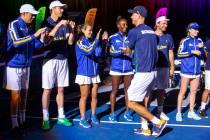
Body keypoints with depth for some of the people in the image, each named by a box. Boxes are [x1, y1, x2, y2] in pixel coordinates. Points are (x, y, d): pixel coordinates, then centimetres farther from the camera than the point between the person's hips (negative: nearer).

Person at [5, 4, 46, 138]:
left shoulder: (29, 28, 8)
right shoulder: (14, 25, -12)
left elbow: (33, 46, 11)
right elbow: (16, 42, -27)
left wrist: (41, 40, -7)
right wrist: (35, 35, -28)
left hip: (26, 66, 6)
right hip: (14, 65, -6)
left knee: (24, 94, 11)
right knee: (16, 95, -4)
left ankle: (22, 121, 24)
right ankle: (15, 126, 3)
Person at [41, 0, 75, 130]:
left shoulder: (64, 24, 9)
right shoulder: (46, 23, -4)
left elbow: (70, 42, 6)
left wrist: (72, 29, -9)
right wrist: (58, 25, -23)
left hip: (63, 59, 5)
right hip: (50, 59, -5)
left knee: (61, 89, 11)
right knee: (47, 90, 0)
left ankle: (61, 117, 20)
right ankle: (45, 119, 8)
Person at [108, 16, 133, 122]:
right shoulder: (113, 38, -2)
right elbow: (112, 52, -11)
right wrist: (122, 51, -27)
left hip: (128, 68, 3)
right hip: (116, 67, -2)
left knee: (127, 90, 9)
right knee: (114, 90, 3)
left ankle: (127, 112, 21)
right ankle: (112, 113, 12)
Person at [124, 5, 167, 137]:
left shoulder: (134, 31, -9)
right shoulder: (151, 31, 14)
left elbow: (128, 51, 7)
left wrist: (125, 51, 29)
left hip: (143, 72, -8)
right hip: (152, 71, 9)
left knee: (132, 103, -1)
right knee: (140, 100, 20)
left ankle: (158, 122, -1)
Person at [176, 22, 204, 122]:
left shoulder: (199, 41, 11)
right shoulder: (185, 41, -4)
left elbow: (202, 55, 14)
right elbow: (179, 54, -10)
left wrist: (201, 48, -6)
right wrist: (192, 51, -16)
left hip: (196, 71, 5)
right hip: (186, 70, -5)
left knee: (193, 92, 11)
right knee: (182, 92, -1)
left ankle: (191, 112, 22)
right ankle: (179, 113, 7)